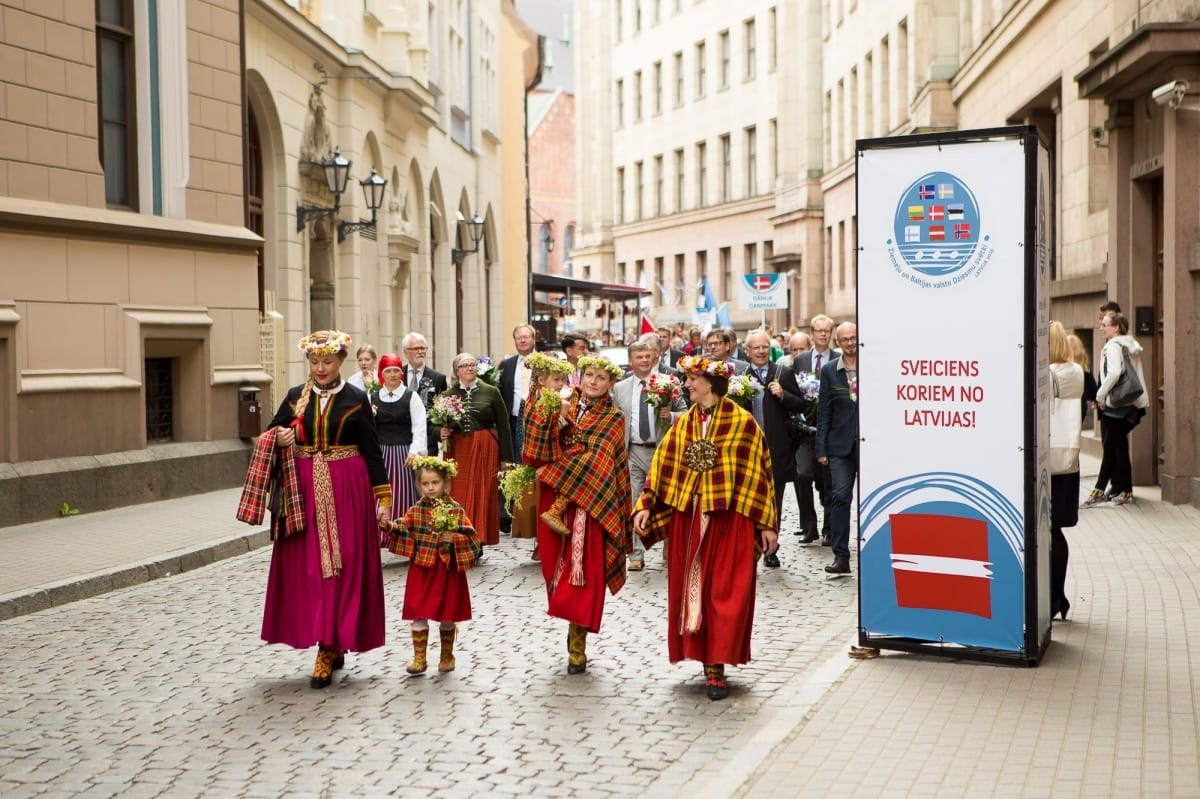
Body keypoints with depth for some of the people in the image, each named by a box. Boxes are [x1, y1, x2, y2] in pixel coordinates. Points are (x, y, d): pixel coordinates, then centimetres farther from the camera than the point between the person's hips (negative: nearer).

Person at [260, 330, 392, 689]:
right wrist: (279, 440, -11)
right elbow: (270, 435, 14)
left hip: (346, 491, -3)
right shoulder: (295, 397, 7)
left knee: (342, 567, -3)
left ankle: (330, 648, 1)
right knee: (306, 568, 3)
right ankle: (333, 646, 13)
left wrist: (384, 499, -2)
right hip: (304, 490, 3)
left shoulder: (355, 400, 0)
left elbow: (372, 452, 1)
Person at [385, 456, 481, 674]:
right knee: (418, 615, 0)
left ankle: (447, 655, 27)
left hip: (448, 570, -1)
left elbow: (472, 539, -7)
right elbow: (402, 529, -5)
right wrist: (390, 526, -23)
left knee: (447, 615, 10)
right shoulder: (415, 511, 2)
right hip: (422, 569, 1)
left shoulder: (456, 511, -5)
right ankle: (419, 658, 9)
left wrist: (454, 538, -23)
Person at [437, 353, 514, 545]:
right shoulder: (448, 395, 7)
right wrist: (441, 433, -10)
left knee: (482, 495, 1)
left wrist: (506, 457, -2)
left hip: (485, 451, -1)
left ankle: (478, 541, 7)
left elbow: (503, 426, 2)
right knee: (459, 497, 0)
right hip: (457, 452, 1)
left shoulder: (491, 392, 3)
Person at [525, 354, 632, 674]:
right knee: (560, 561, 5)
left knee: (583, 566, -6)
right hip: (558, 497, 4)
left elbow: (595, 458, -10)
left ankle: (577, 643, -1)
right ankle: (574, 627, 21)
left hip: (589, 501, -3)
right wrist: (559, 420, -14)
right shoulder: (564, 407, 12)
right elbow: (548, 449, -1)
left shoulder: (613, 418, 3)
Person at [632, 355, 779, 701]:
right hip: (687, 517, 5)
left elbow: (759, 471, -4)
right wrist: (645, 506, -2)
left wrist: (766, 523, -5)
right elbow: (662, 466, 8)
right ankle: (705, 658, 17)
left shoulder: (742, 422, -4)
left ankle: (717, 666, 0)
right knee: (689, 589, 6)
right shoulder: (682, 424, 9)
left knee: (724, 592, -3)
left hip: (728, 518, -5)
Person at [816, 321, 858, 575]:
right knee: (840, 497, -4)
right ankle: (841, 556, 0)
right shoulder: (829, 371, 6)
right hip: (841, 445, 1)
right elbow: (824, 412, 5)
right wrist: (821, 449, 0)